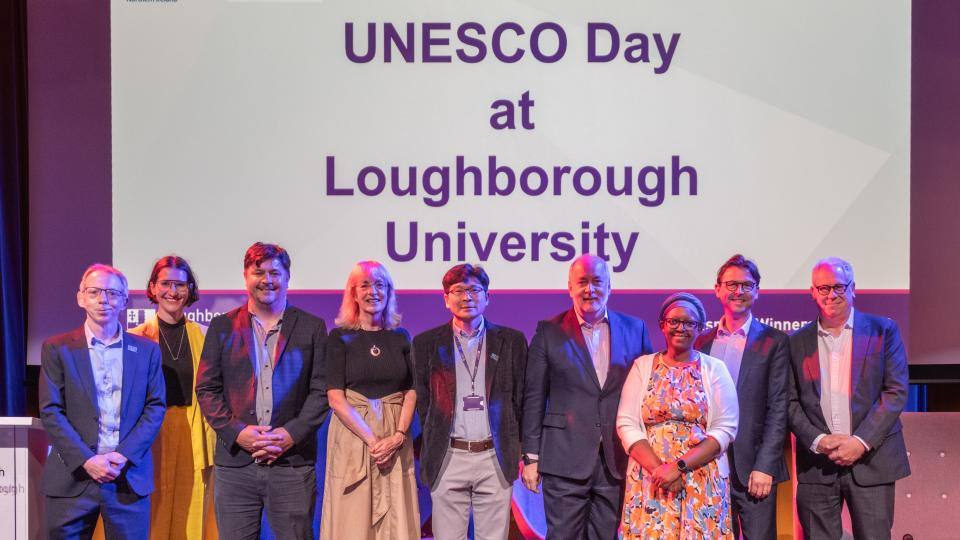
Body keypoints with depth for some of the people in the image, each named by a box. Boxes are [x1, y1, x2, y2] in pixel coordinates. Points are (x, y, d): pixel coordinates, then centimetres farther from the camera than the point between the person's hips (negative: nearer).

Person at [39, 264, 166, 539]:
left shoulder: (147, 350, 9)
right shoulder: (57, 349, 4)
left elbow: (155, 408, 4)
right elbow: (51, 412, -2)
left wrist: (123, 456, -9)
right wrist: (86, 460, -12)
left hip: (130, 478, 1)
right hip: (72, 479, -1)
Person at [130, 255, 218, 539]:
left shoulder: (204, 336, 5)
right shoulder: (136, 338, 3)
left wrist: (215, 440, -1)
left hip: (194, 439, 1)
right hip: (151, 438, -1)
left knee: (191, 517, 3)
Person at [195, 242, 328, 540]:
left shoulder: (312, 328, 8)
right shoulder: (222, 327, 11)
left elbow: (321, 390, 3)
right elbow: (206, 389, 6)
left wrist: (291, 434, -10)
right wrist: (237, 432, -7)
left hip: (293, 462, -1)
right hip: (235, 463, 1)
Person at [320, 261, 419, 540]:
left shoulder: (401, 337, 9)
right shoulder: (340, 337, 0)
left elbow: (411, 392, 6)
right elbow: (336, 397, -6)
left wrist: (398, 437, -10)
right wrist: (372, 440, -14)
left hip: (396, 440, 2)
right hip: (352, 434, -2)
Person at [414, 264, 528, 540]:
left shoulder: (512, 341, 7)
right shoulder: (426, 343, 7)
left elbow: (521, 397, 9)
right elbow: (421, 400, 10)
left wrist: (513, 448, 6)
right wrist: (432, 449, 7)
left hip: (496, 459, 0)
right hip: (448, 459, 0)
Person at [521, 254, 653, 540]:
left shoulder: (635, 329, 8)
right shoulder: (549, 332, 3)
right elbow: (534, 398, 2)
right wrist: (531, 457, -1)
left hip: (619, 463, 2)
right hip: (566, 461, -2)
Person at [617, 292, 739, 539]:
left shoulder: (714, 369, 5)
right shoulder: (643, 366, 7)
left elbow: (725, 429, -3)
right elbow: (627, 425, 0)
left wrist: (679, 466, -14)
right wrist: (658, 469, -13)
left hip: (703, 481, 0)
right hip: (649, 480, 0)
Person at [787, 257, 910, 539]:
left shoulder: (883, 330, 4)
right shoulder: (798, 342, 9)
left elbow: (896, 392, -2)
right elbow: (791, 401, 6)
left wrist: (861, 442, -11)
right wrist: (818, 440, -10)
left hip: (871, 460, -1)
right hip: (817, 464, 1)